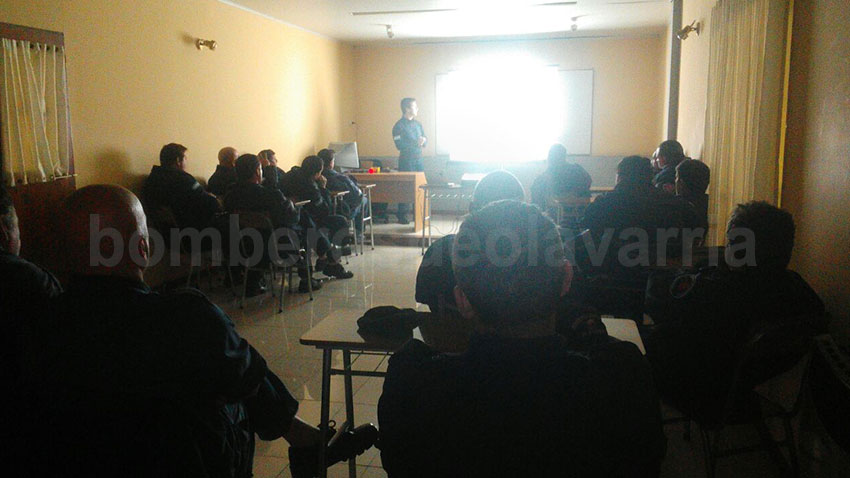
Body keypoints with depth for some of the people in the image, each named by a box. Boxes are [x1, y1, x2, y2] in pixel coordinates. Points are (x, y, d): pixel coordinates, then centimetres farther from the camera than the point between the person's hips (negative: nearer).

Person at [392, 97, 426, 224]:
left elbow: (425, 141, 15)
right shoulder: (399, 126, -7)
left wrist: (423, 140, -8)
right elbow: (400, 145, -16)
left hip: (418, 159, 7)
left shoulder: (417, 124, 14)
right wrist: (416, 143, -15)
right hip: (406, 160, -6)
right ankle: (402, 216, 3)